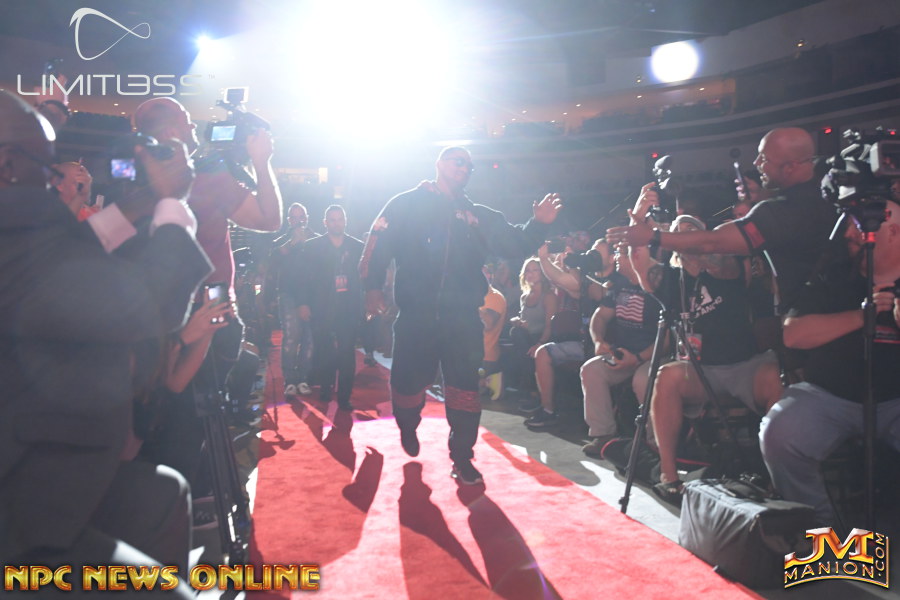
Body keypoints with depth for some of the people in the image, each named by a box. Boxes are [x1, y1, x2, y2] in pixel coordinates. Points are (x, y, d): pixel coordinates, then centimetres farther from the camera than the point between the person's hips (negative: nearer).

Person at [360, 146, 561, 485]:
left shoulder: (478, 216, 15)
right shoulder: (407, 204, 6)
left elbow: (515, 245, 8)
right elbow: (378, 245, -1)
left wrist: (538, 225, -10)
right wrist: (372, 287, -12)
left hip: (462, 317, 2)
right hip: (416, 314, -2)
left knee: (464, 387, 0)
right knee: (409, 382, 7)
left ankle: (462, 457, 12)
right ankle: (408, 428, 39)